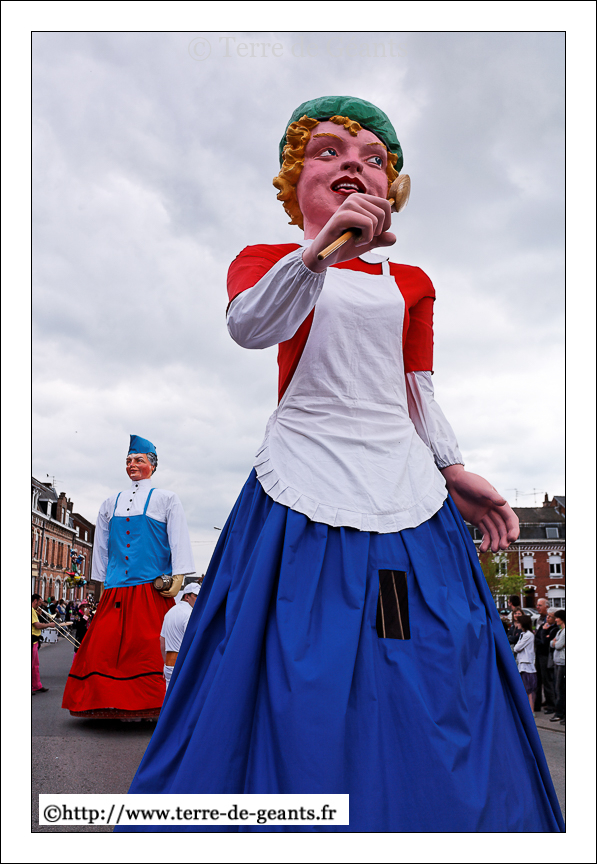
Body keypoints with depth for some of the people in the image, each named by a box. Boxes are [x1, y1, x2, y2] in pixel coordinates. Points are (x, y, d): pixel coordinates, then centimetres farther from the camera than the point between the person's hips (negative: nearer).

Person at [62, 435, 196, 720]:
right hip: (117, 590, 4)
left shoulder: (166, 499, 9)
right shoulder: (111, 503, 20)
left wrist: (177, 578, -9)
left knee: (151, 647, -8)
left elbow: (179, 540, 2)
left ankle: (153, 704, -2)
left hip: (153, 588, -4)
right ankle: (119, 706, 5)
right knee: (106, 643, -3)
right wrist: (103, 583, 15)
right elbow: (101, 546, 21)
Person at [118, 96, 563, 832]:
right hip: (305, 494, -3)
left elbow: (419, 395, 17)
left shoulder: (408, 283, 18)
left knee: (431, 692, 3)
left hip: (406, 495, 4)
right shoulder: (263, 261, 8)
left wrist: (453, 471, 4)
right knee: (299, 700, -6)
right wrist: (321, 248, -31)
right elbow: (250, 328, -16)